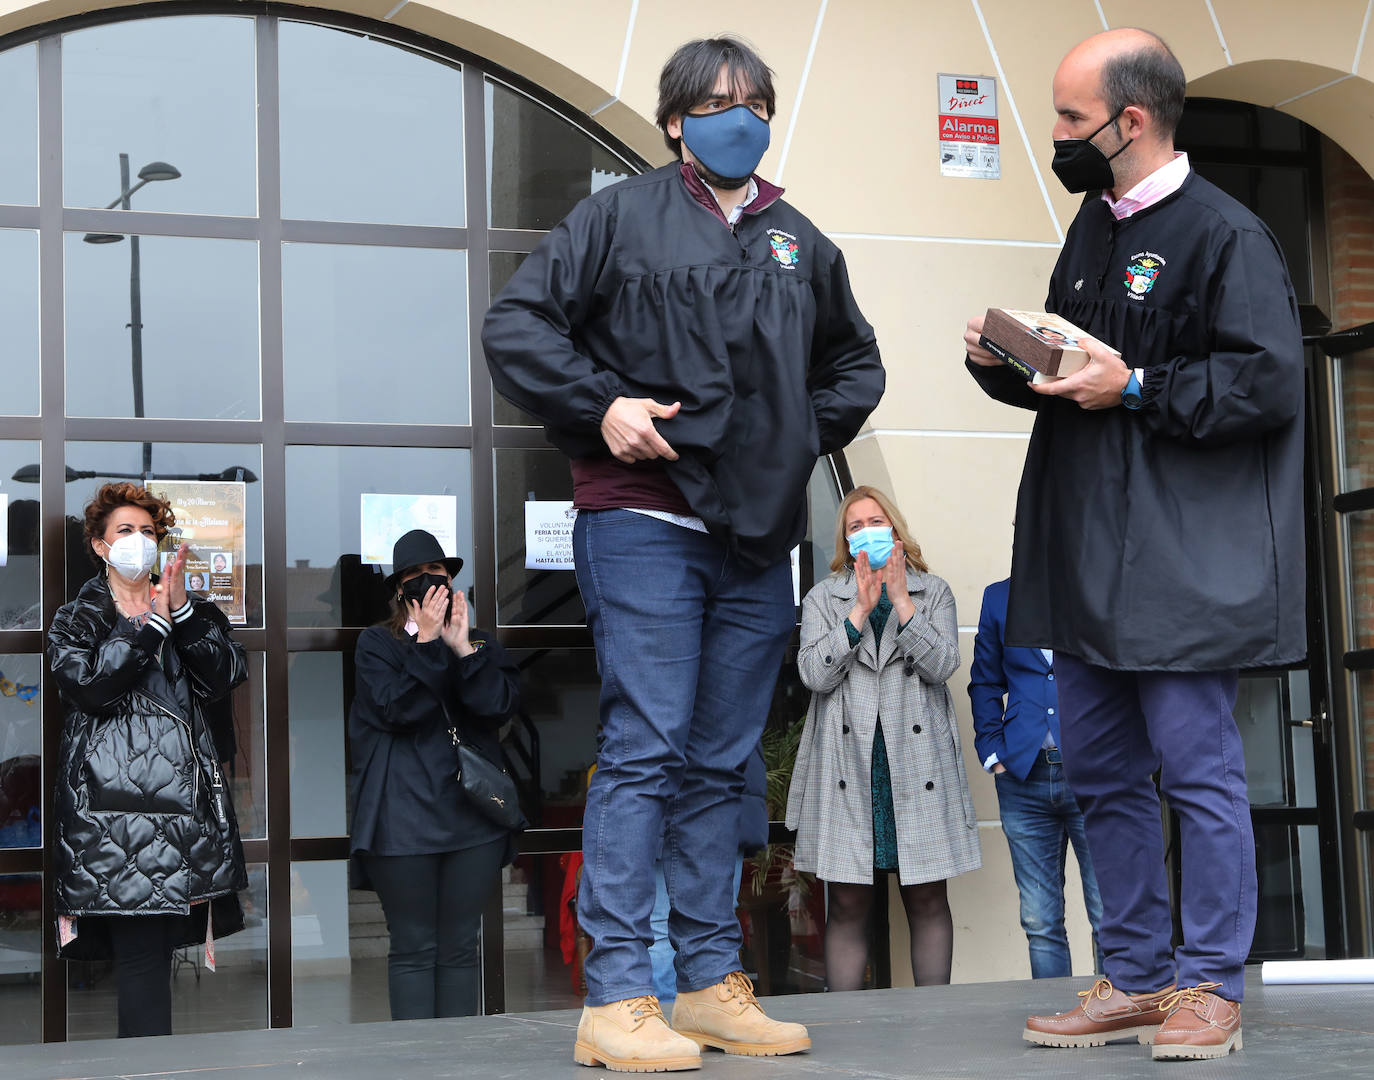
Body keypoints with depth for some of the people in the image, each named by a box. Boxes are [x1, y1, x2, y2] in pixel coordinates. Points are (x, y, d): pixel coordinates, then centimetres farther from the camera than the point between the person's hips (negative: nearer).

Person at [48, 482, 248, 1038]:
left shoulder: (190, 611, 21)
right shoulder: (77, 619, 11)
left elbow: (226, 677, 3)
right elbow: (87, 684, -10)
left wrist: (183, 610, -8)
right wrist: (153, 624, -10)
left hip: (182, 795, 4)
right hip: (114, 800, -3)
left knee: (161, 945, 3)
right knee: (141, 955, -11)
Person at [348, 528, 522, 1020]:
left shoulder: (481, 646, 15)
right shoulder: (376, 644, 7)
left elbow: (500, 703, -3)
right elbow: (395, 708, -9)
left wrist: (463, 649, -12)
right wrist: (428, 643, -12)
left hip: (471, 811, 3)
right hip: (404, 821, -3)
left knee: (461, 946, 5)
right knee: (413, 947, -1)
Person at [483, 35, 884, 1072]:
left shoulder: (802, 244, 18)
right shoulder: (622, 216, 2)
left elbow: (856, 361, 30)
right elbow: (516, 322, -3)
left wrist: (808, 433, 13)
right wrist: (602, 404, -13)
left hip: (758, 539, 6)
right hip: (645, 526, -5)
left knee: (719, 764, 10)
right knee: (645, 750, -9)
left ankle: (713, 985, 16)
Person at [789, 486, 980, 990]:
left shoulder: (933, 593, 13)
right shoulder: (823, 598, 13)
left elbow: (941, 665, -3)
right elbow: (815, 674, -3)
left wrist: (900, 600, -8)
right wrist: (861, 609, -8)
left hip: (917, 761, 0)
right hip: (847, 763, 0)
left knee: (927, 900, 1)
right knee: (847, 906, -1)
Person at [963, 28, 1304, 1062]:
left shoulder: (1225, 234, -9)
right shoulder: (1094, 229, 16)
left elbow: (1269, 385, -16)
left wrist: (1136, 388, -19)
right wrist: (1005, 363, 4)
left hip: (1179, 568, -8)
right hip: (1086, 566, 9)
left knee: (1198, 770, -3)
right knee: (1103, 774, 12)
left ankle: (1211, 986, 7)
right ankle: (1136, 979, 22)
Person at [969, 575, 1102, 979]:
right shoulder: (999, 598, 13)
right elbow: (984, 685, 17)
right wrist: (993, 754, 7)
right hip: (1023, 776, 3)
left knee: (1109, 918, -5)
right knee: (1040, 923, 4)